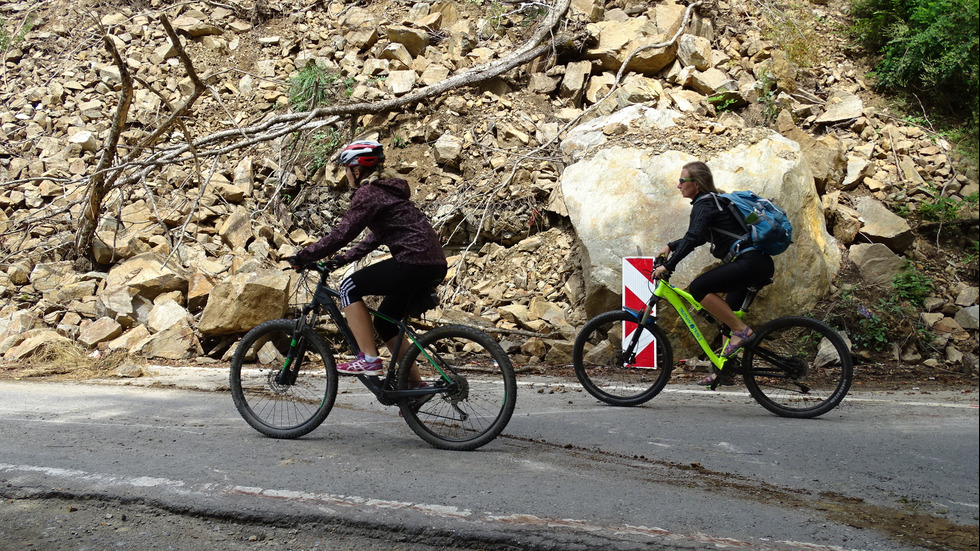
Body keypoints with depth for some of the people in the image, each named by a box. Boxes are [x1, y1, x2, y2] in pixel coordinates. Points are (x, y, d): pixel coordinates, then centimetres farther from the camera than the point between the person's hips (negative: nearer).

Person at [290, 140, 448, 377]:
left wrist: (303, 257, -5)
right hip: (434, 265, 10)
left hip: (415, 262, -10)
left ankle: (369, 359, -4)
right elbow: (377, 236, 28)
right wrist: (345, 258, 26)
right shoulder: (386, 190, 22)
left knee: (350, 287, -3)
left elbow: (342, 234, -12)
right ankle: (415, 384, 18)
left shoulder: (368, 194, -7)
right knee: (384, 322, 17)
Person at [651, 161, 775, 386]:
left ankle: (741, 330, -13)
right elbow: (697, 238, 33)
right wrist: (670, 246, 25)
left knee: (699, 287, -20)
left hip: (751, 263, -11)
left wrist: (668, 266, -22)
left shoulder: (704, 204, -9)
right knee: (728, 313, 15)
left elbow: (692, 239, -22)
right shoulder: (713, 201, 21)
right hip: (758, 264, 11)